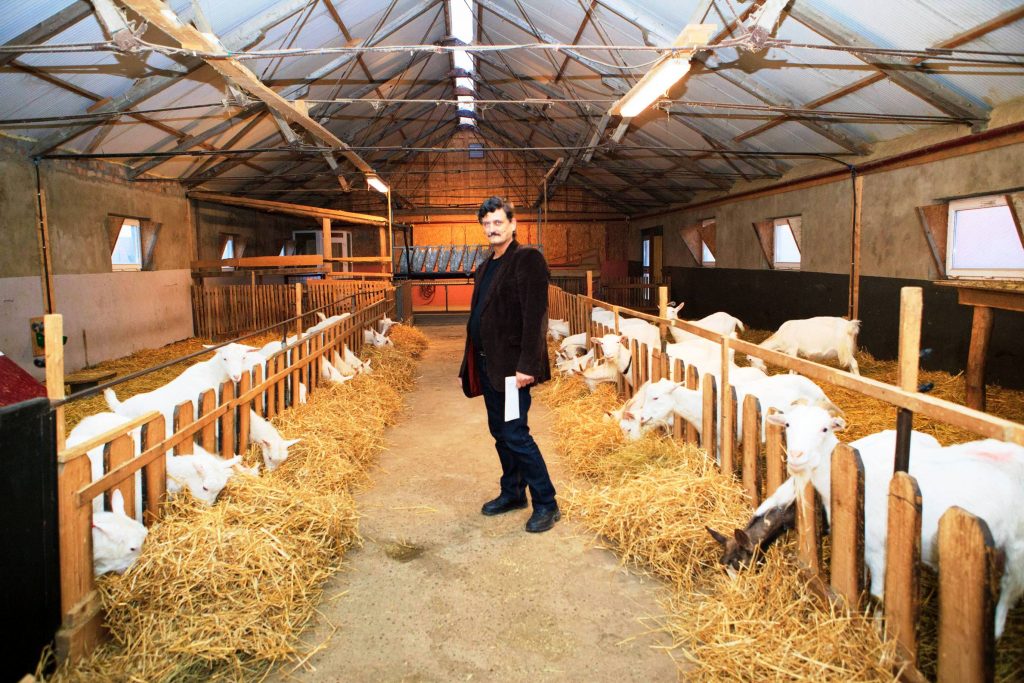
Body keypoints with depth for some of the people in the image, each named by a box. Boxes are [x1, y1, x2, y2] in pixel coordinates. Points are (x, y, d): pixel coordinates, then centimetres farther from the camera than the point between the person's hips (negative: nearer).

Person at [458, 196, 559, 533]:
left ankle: (546, 504, 6)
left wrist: (527, 366, -23)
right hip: (488, 364, 9)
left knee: (515, 434, -7)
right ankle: (512, 493, 31)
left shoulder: (528, 259, -10)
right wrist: (470, 364, 14)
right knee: (499, 432, 16)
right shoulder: (485, 267, 17)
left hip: (511, 365, -8)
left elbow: (535, 316, -18)